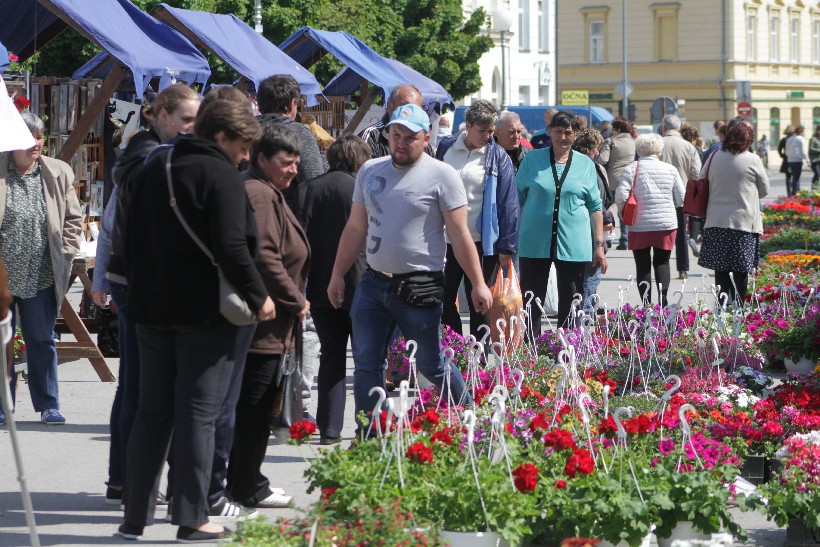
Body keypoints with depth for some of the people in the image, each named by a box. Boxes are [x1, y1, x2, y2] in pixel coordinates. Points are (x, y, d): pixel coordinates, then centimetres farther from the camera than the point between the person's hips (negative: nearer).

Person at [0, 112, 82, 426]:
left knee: (42, 341, 9)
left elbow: (73, 218, 10)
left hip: (41, 277, 1)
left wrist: (65, 253, 1)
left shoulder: (57, 174, 4)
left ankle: (48, 405, 17)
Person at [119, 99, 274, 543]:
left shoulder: (153, 168, 12)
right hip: (205, 311, -7)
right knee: (198, 414, -1)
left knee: (152, 412, 11)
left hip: (152, 308, 7)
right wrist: (257, 295, -10)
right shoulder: (219, 174, -12)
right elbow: (231, 247, -21)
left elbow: (132, 236, 16)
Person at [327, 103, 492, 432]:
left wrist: (478, 283, -11)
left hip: (419, 287, -5)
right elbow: (355, 229, 15)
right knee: (366, 364, 5)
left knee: (431, 366, 3)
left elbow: (460, 235, -8)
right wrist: (337, 276, 14)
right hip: (374, 282, 5)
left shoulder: (441, 176, -6)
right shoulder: (370, 171, 10)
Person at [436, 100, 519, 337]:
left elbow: (508, 203, -7)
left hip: (481, 243, -3)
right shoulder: (446, 147, 4)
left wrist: (507, 247, -11)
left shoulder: (498, 157, -6)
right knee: (445, 301, 7)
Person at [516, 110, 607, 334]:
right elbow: (517, 198, 10)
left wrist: (599, 245, 4)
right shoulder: (532, 159, 6)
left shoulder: (586, 165, 8)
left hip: (573, 245, 1)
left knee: (571, 304, 4)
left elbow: (595, 207, 10)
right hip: (534, 242, -1)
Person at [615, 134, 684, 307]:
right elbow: (681, 199, 3)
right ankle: (662, 299, -4)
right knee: (662, 262, 12)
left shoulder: (631, 169, -5)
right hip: (666, 223, 1)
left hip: (639, 226, -1)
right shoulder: (670, 169, 0)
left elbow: (621, 196, -12)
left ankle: (646, 304, 4)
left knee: (643, 265, 7)